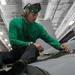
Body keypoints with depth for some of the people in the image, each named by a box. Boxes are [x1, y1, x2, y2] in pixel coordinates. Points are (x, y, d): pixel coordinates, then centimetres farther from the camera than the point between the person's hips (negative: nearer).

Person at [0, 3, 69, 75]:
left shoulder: (38, 27, 0)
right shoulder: (14, 22, -7)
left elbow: (49, 39, 2)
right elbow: (13, 41, -15)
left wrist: (60, 46, -19)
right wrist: (31, 44, -27)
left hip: (31, 52, 1)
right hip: (17, 52, 0)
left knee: (33, 47, -35)